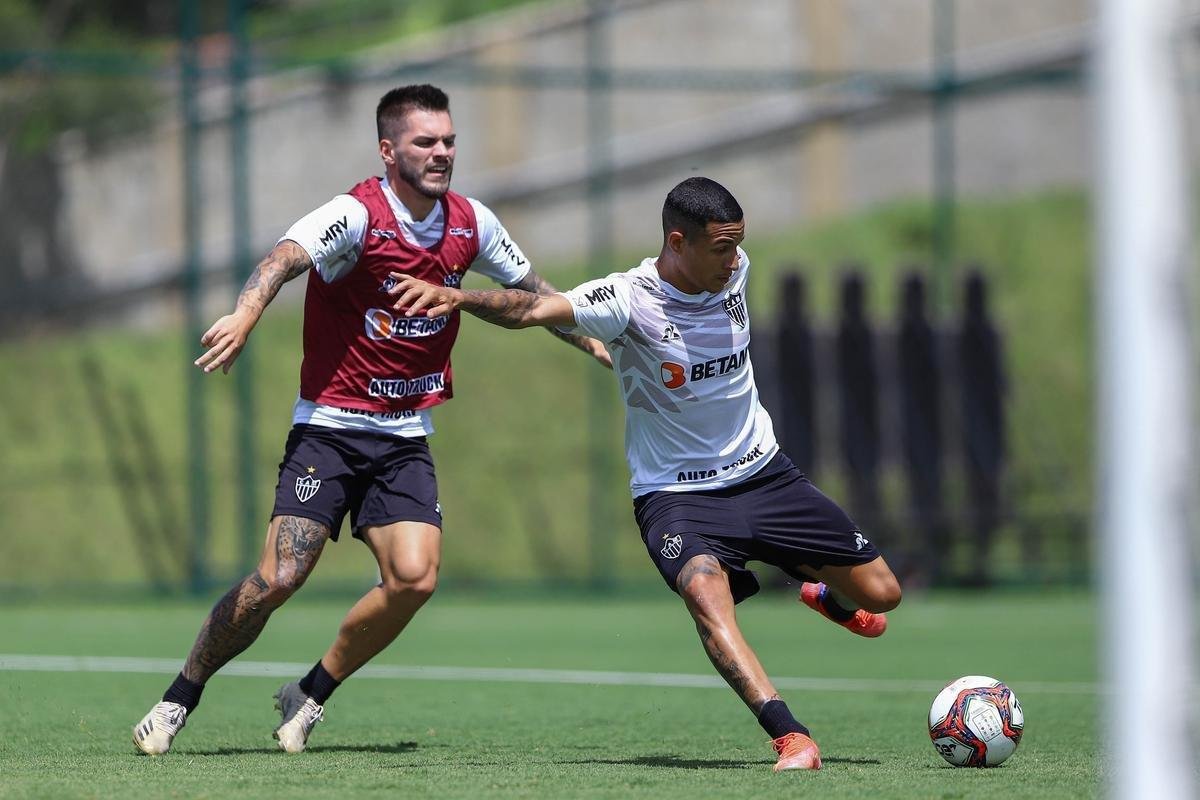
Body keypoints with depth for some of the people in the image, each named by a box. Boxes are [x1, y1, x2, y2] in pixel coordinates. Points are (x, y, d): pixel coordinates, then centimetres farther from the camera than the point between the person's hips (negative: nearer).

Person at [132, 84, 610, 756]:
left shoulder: (472, 224, 4)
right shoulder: (357, 215, -15)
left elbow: (531, 288, 24)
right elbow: (287, 258, -34)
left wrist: (592, 339, 23)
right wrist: (247, 315, -53)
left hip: (407, 437, 5)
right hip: (330, 427, -5)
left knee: (415, 576, -14)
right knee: (280, 577, -14)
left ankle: (312, 694, 7)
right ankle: (180, 698, 5)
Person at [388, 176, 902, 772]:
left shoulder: (732, 271, -7)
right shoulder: (630, 299, -24)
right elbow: (532, 309, -39)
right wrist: (458, 297, -55)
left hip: (762, 472, 5)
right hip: (676, 493, -5)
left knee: (880, 594, 8)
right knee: (705, 592, -36)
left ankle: (825, 596, 45)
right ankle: (791, 740, -41)